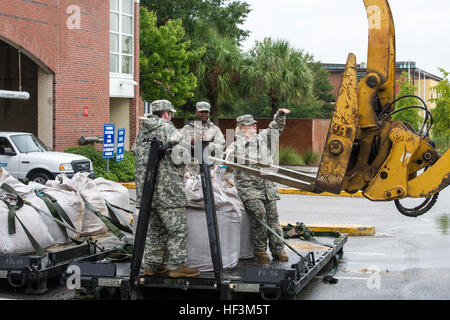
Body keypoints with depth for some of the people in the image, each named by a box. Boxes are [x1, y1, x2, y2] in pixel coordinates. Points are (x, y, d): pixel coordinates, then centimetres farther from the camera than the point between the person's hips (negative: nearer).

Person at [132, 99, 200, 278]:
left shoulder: (142, 131, 15)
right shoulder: (167, 128, -9)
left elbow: (136, 151, 23)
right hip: (166, 190, -8)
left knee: (153, 228, 15)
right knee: (178, 228, -1)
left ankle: (151, 265, 17)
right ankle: (176, 266, -1)